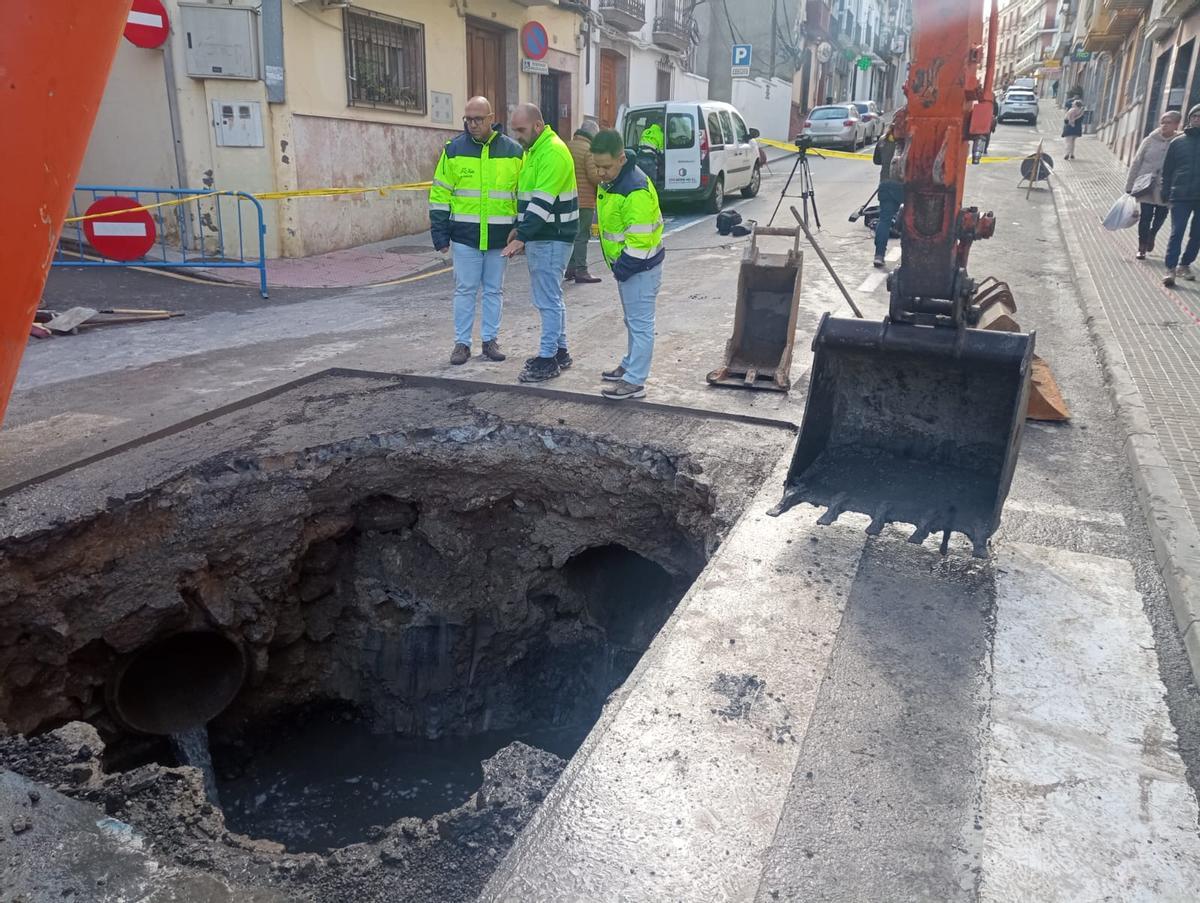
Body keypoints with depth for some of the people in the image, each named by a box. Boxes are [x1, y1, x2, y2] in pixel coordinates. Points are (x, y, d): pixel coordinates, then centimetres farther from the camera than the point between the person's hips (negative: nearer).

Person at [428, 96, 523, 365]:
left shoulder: (513, 151, 2)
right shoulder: (454, 149, 1)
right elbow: (440, 194, 2)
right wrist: (440, 233, -3)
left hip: (499, 236, 1)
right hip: (465, 234, -1)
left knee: (494, 290, 9)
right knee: (465, 290, 3)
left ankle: (490, 339, 19)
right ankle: (462, 343, 11)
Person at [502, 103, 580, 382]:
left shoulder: (553, 152, -17)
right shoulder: (533, 150, 14)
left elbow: (543, 202, -24)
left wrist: (521, 238, -26)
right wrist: (519, 229, 16)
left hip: (552, 238, -10)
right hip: (539, 236, 10)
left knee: (548, 299, -6)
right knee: (549, 297, 15)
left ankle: (548, 359, 1)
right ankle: (560, 351, 25)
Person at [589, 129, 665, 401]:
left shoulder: (636, 191, -26)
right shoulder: (608, 181, 5)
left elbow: (640, 240, -27)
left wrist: (622, 268, -17)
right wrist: (618, 266, 13)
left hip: (640, 267, -10)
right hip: (625, 264, 10)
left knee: (640, 324, -3)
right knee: (633, 321, 22)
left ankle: (635, 382, 2)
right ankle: (630, 365, 36)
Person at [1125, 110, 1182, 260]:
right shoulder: (1150, 140, -2)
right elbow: (1136, 163, 2)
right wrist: (1129, 186, 1)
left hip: (1166, 189, 0)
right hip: (1146, 187, 0)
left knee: (1161, 215, 12)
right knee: (1145, 217, 3)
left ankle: (1152, 235, 41)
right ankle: (1142, 246, 17)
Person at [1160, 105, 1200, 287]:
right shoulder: (1178, 143, 5)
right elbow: (1167, 170, 6)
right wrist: (1167, 193, -1)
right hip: (1181, 196, -2)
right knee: (1177, 233, -9)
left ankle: (1185, 265, 18)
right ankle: (1171, 269, -11)